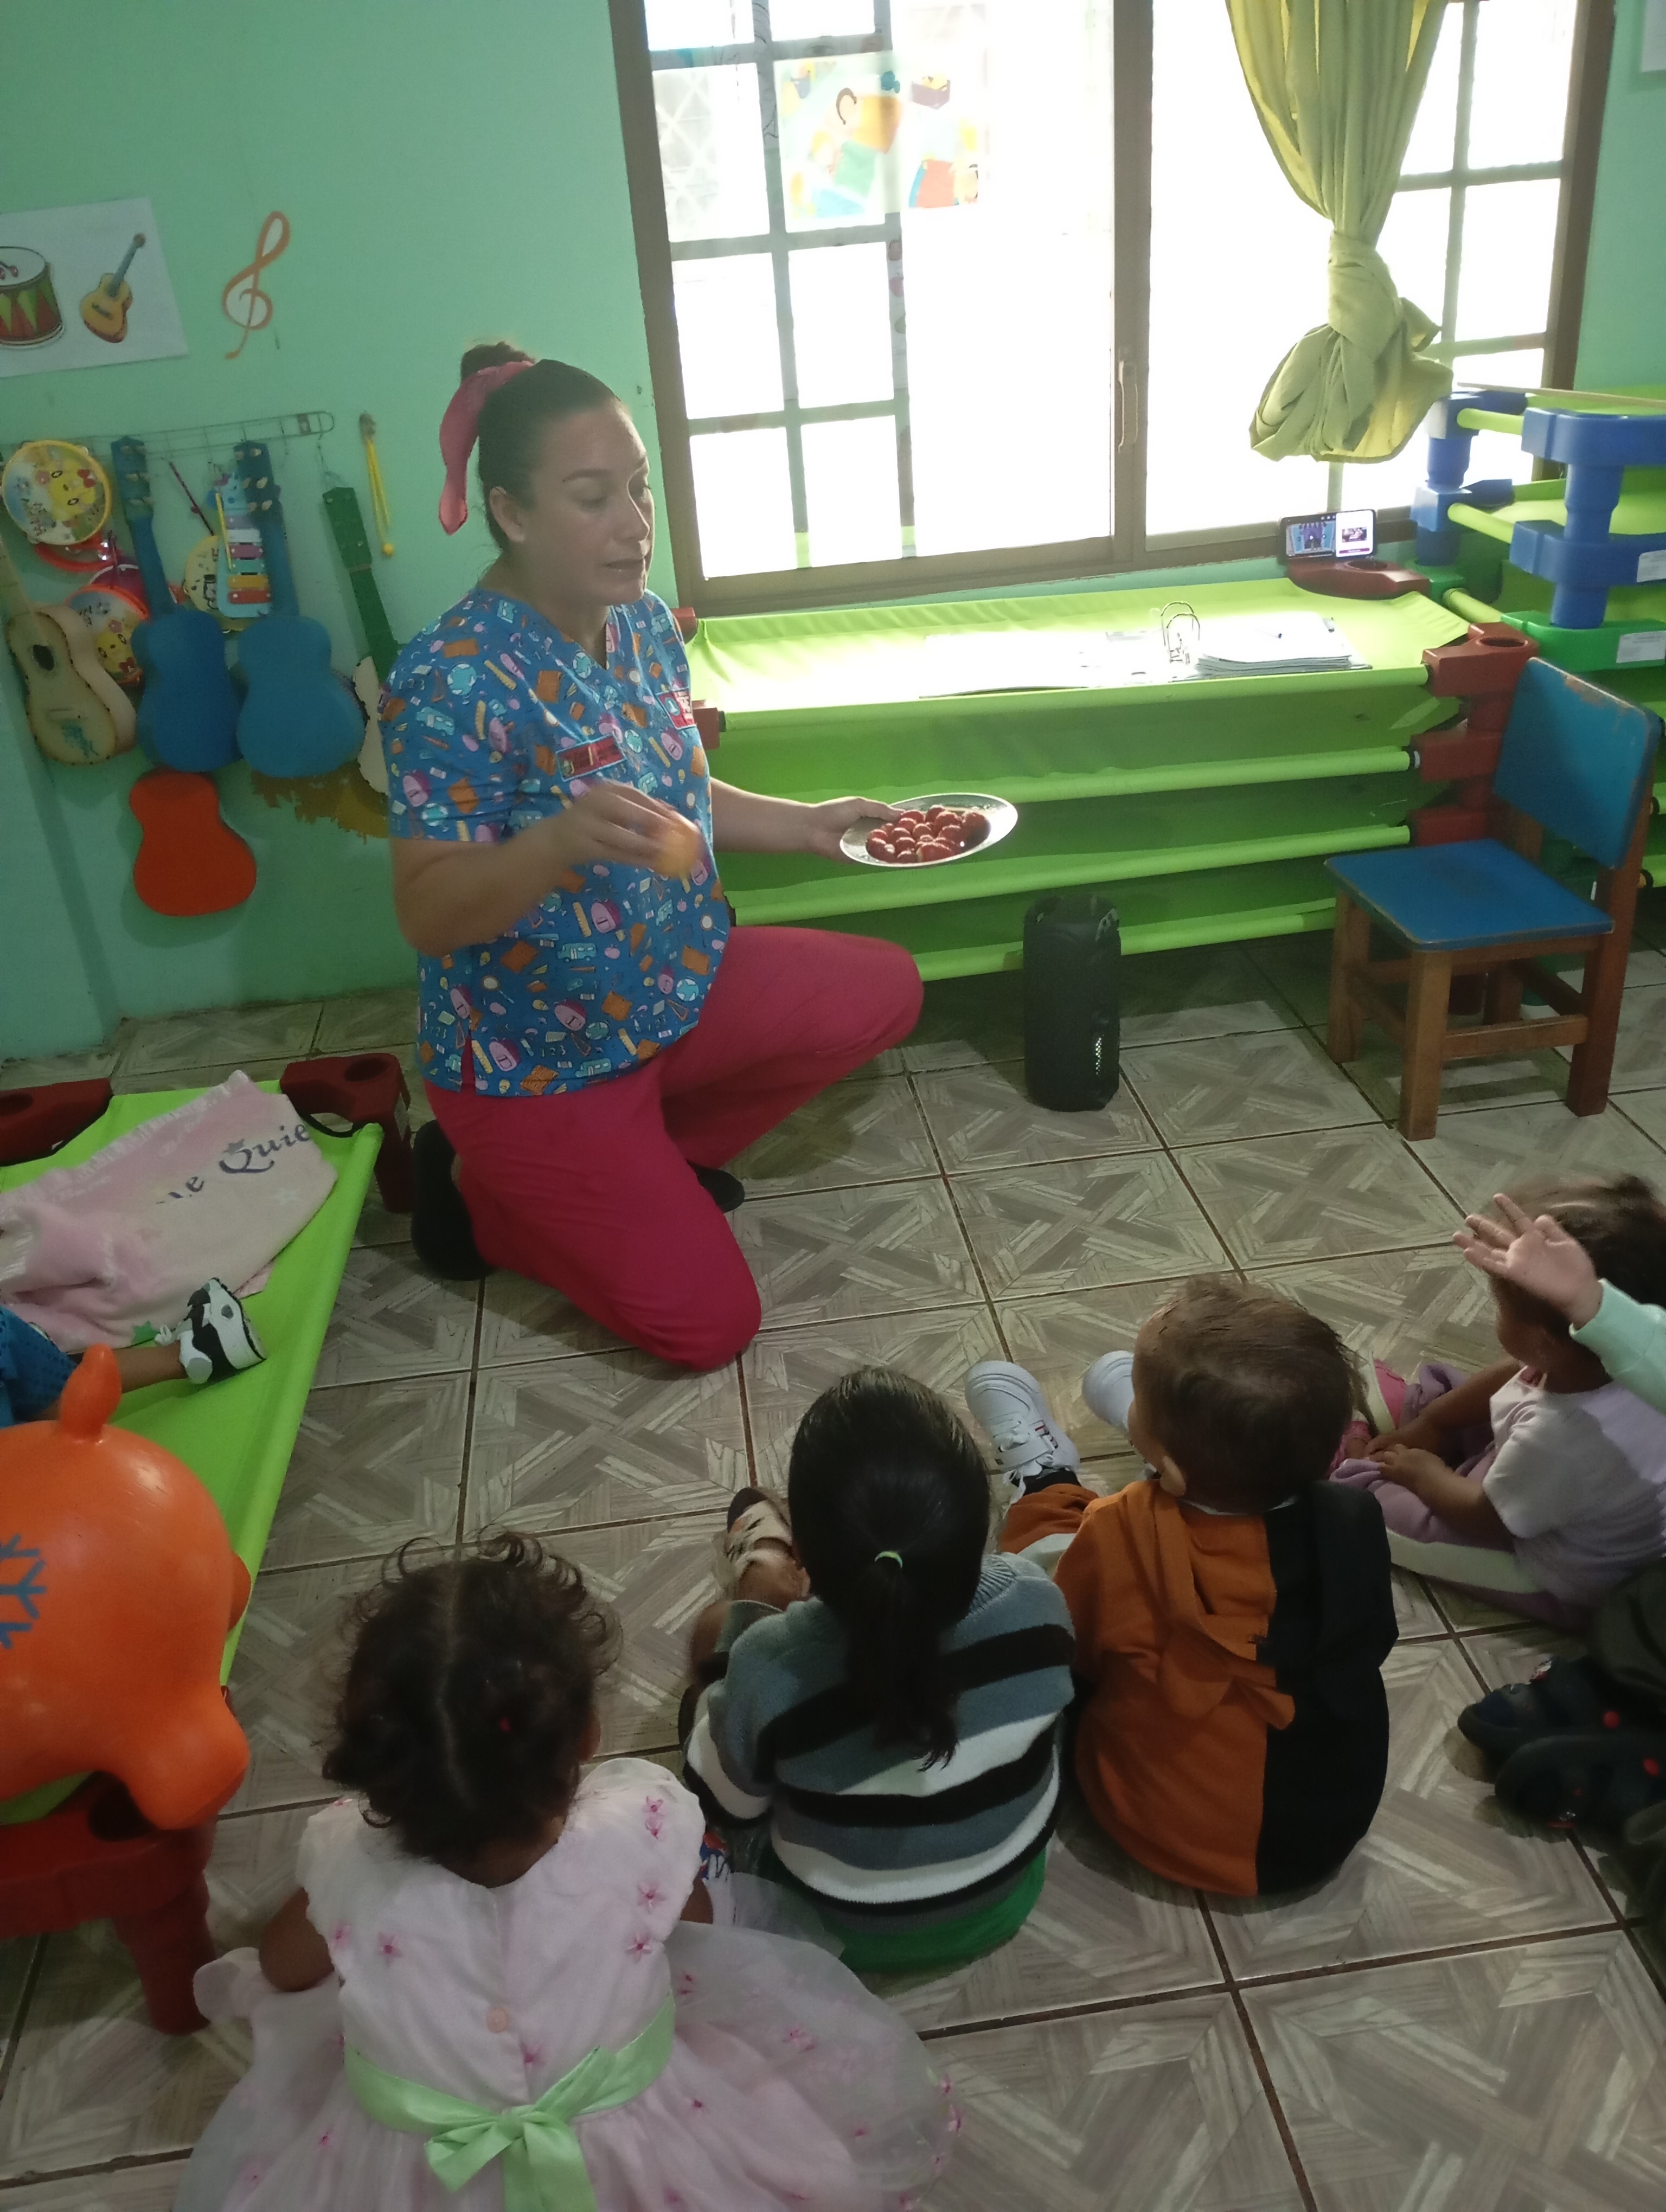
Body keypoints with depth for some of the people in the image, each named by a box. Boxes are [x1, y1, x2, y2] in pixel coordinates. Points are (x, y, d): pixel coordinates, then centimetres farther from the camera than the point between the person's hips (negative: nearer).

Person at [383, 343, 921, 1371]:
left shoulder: (648, 624, -1)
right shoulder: (455, 678, -26)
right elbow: (426, 913, -28)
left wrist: (807, 824, 2)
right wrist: (559, 840, -45)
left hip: (679, 988, 8)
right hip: (539, 1056, -7)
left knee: (884, 991, 4)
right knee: (710, 1322, -6)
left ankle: (647, 1155, 14)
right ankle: (484, 1191, 16)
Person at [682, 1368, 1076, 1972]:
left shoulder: (772, 1666, -39)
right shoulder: (1034, 1605, -31)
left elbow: (726, 1804, -16)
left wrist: (747, 1622, -5)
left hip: (833, 1931, -2)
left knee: (715, 1627, 17)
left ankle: (757, 1590, 50)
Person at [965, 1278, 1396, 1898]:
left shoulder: (1118, 1537, -33)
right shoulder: (1353, 1523, -24)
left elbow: (1067, 1654, -13)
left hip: (1174, 1838, -3)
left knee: (1044, 1542, 12)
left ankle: (1043, 1475, 41)